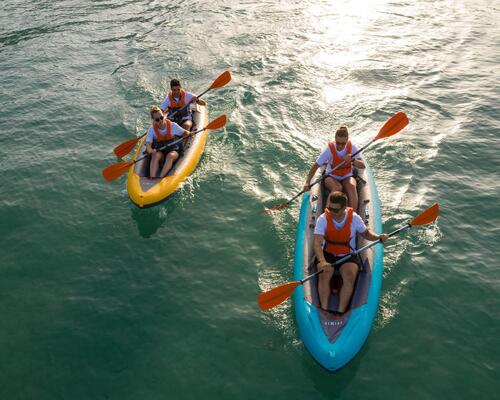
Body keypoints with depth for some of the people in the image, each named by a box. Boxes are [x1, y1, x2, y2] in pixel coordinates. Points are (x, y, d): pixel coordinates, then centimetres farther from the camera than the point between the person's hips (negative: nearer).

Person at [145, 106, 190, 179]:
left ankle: (161, 178, -47)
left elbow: (185, 133, 4)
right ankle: (152, 178, -46)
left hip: (174, 150, -1)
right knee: (155, 156, -33)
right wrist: (150, 150, -37)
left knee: (170, 156, -35)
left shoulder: (172, 125, -5)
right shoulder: (152, 129, -4)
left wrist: (187, 133, -21)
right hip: (159, 151, 1)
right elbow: (148, 143, -14)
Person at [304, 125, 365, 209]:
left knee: (352, 187, -32)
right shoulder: (330, 149, -18)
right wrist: (307, 182, -26)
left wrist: (353, 160, -36)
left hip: (347, 177, 2)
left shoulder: (352, 147, -11)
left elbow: (362, 165, -15)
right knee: (337, 188, -35)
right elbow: (315, 166, -17)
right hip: (331, 177, -2)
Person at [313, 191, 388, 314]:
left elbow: (365, 233, 10)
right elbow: (317, 243, -24)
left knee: (350, 277, -27)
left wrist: (378, 237, -12)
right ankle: (324, 310, -29)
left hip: (347, 256, 1)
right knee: (324, 276, -29)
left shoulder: (354, 218, -8)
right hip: (327, 255, -1)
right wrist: (322, 262, -41)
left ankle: (341, 312, -26)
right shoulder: (323, 219, -14)